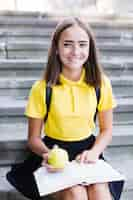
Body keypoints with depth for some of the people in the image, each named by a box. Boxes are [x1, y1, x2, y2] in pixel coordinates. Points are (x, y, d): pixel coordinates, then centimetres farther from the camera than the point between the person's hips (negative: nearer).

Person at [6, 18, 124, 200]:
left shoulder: (101, 83, -5)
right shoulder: (42, 88, -11)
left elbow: (106, 130, 5)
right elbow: (34, 138, -3)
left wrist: (94, 152, -14)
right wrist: (47, 153, -24)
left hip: (87, 149, 2)